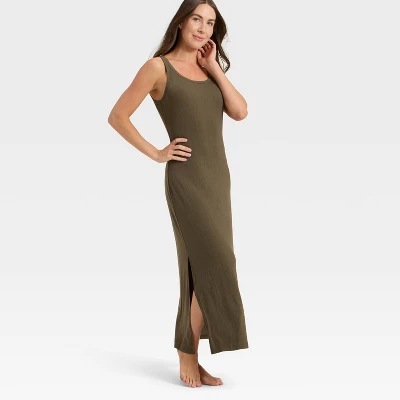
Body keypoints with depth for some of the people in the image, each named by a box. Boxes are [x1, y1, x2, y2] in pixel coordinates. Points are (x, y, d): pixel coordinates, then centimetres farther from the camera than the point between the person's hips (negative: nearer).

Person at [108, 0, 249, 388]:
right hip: (187, 179, -7)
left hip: (217, 176, 7)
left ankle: (188, 354, 18)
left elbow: (240, 112, 1)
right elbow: (117, 116, -4)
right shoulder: (158, 67, -3)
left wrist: (214, 68, -1)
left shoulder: (208, 69, 15)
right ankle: (189, 357, 3)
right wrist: (156, 153, -7)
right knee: (216, 267, -11)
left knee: (202, 268, 8)